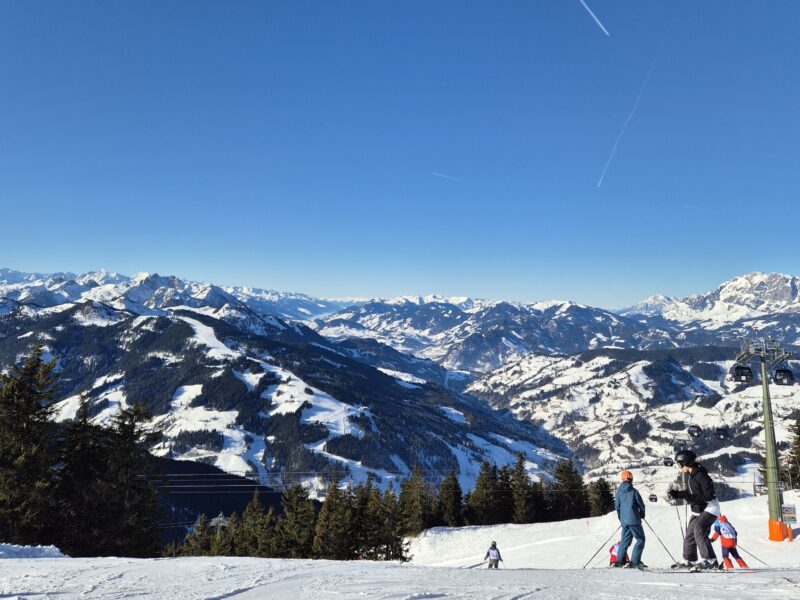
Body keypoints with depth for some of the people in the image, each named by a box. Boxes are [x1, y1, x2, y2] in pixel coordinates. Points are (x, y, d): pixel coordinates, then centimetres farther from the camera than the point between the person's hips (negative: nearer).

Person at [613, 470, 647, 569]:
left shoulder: (618, 491, 4)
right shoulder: (633, 491, -9)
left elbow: (617, 506, 8)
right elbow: (641, 505, -3)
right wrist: (642, 515, 16)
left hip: (624, 520, 5)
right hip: (634, 520, -5)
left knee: (625, 540, 15)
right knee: (640, 539, 3)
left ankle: (619, 561, 10)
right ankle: (635, 561, -5)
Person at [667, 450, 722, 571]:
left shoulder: (701, 475, -24)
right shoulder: (691, 476, 6)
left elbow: (709, 496, -27)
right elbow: (690, 492, 18)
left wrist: (692, 498, -30)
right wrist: (677, 494, 4)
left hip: (710, 509, -10)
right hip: (698, 510, 10)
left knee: (698, 529, -29)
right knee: (690, 534, 16)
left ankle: (710, 560, -28)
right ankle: (688, 560, 32)